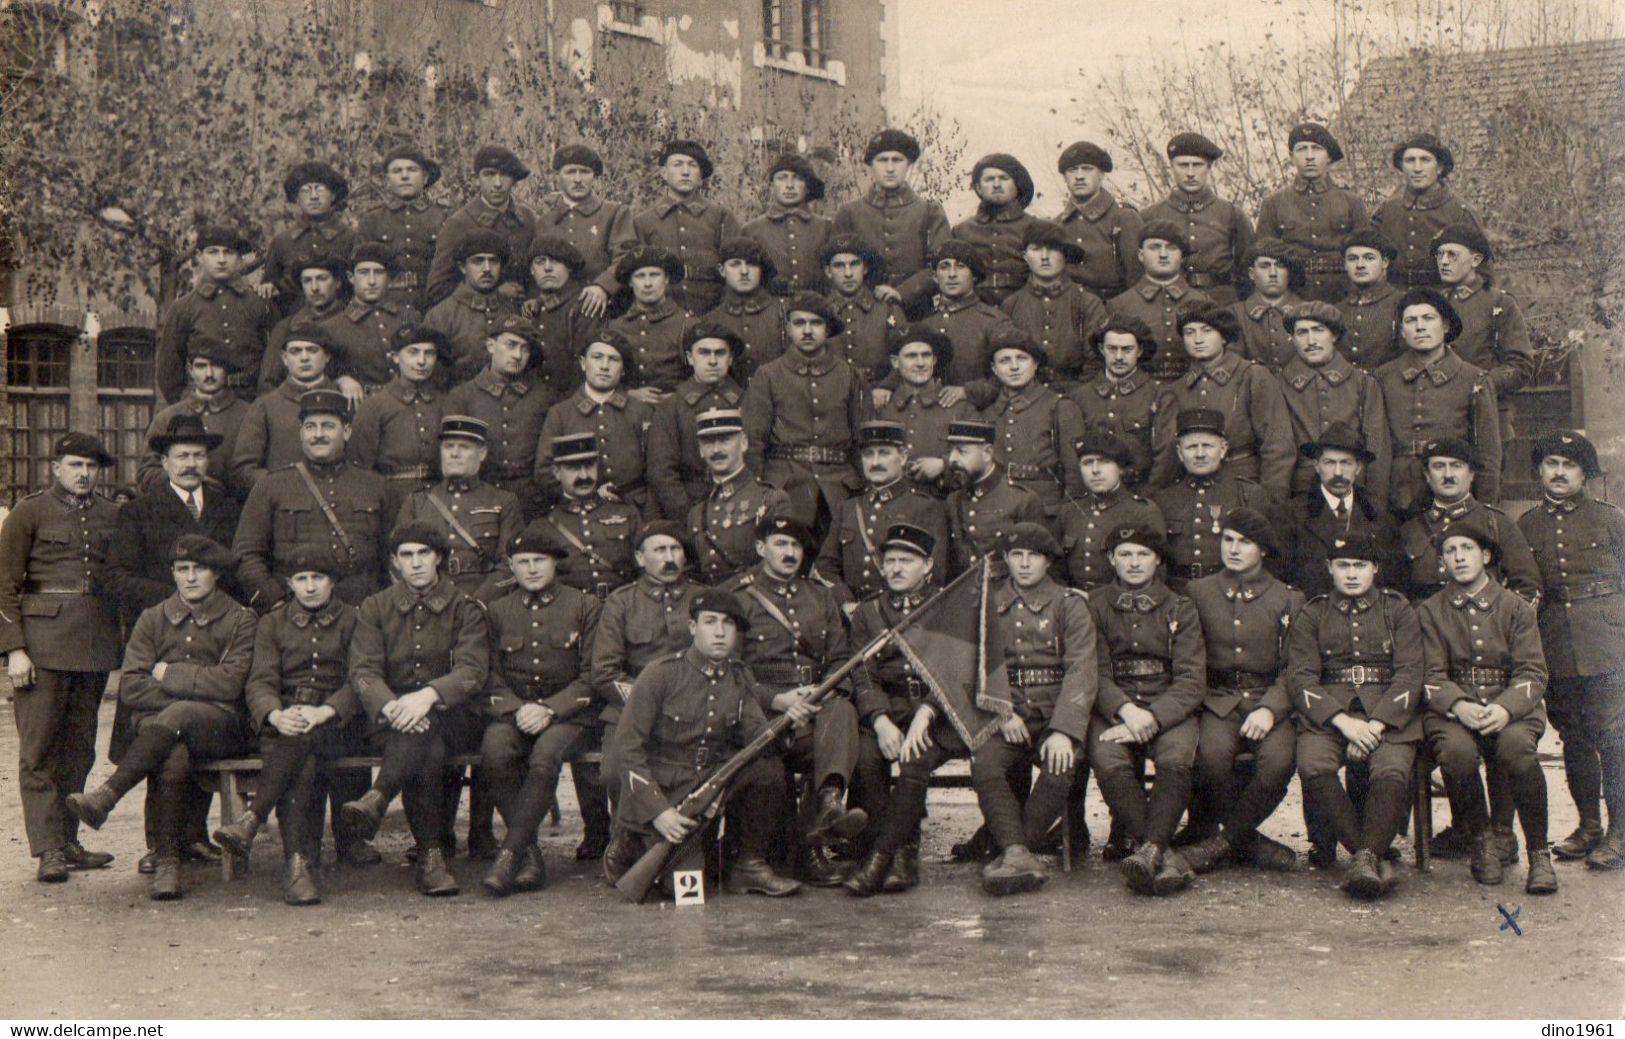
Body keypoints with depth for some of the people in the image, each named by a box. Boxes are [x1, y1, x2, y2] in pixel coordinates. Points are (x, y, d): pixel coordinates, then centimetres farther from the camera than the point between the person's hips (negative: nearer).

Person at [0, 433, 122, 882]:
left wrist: (121, 640, 12)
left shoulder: (111, 516, 12)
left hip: (96, 645, 5)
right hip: (43, 642, -5)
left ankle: (68, 842, 16)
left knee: (79, 748, 9)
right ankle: (48, 849, -6)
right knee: (40, 749, -5)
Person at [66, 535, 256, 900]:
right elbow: (130, 687, 5)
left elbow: (231, 683, -6)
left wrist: (169, 674, -2)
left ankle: (106, 796, -36)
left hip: (218, 724, -1)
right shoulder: (153, 619, 16)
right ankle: (166, 862, -33)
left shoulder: (239, 620, 8)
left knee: (179, 715, -37)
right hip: (156, 723, 2)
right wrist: (196, 688, -5)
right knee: (174, 759, -35)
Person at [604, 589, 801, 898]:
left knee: (769, 768, -20)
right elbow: (625, 748, -15)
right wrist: (658, 811, -24)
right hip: (660, 790, -5)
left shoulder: (740, 679, 6)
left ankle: (750, 864, -4)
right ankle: (627, 846, 10)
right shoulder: (661, 673, -12)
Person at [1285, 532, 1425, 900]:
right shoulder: (1311, 614, 14)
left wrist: (1374, 725, -13)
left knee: (1393, 772, -33)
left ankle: (1366, 856, -25)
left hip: (1389, 714, 0)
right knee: (1313, 766, -31)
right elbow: (1300, 677, 2)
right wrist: (1344, 722, -14)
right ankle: (1376, 857, -22)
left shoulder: (1398, 610, 13)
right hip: (1327, 713, 1)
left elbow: (1410, 675, 2)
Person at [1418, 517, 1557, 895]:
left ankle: (1539, 853, -20)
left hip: (1511, 709, 0)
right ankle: (1482, 841, -9)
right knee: (1456, 750, -35)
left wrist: (1505, 708, -20)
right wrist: (1459, 706, -21)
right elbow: (1432, 676, 1)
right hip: (1451, 710, 0)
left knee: (1516, 746, -35)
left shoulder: (1516, 608, 11)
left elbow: (1532, 673, 1)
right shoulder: (1430, 611, 11)